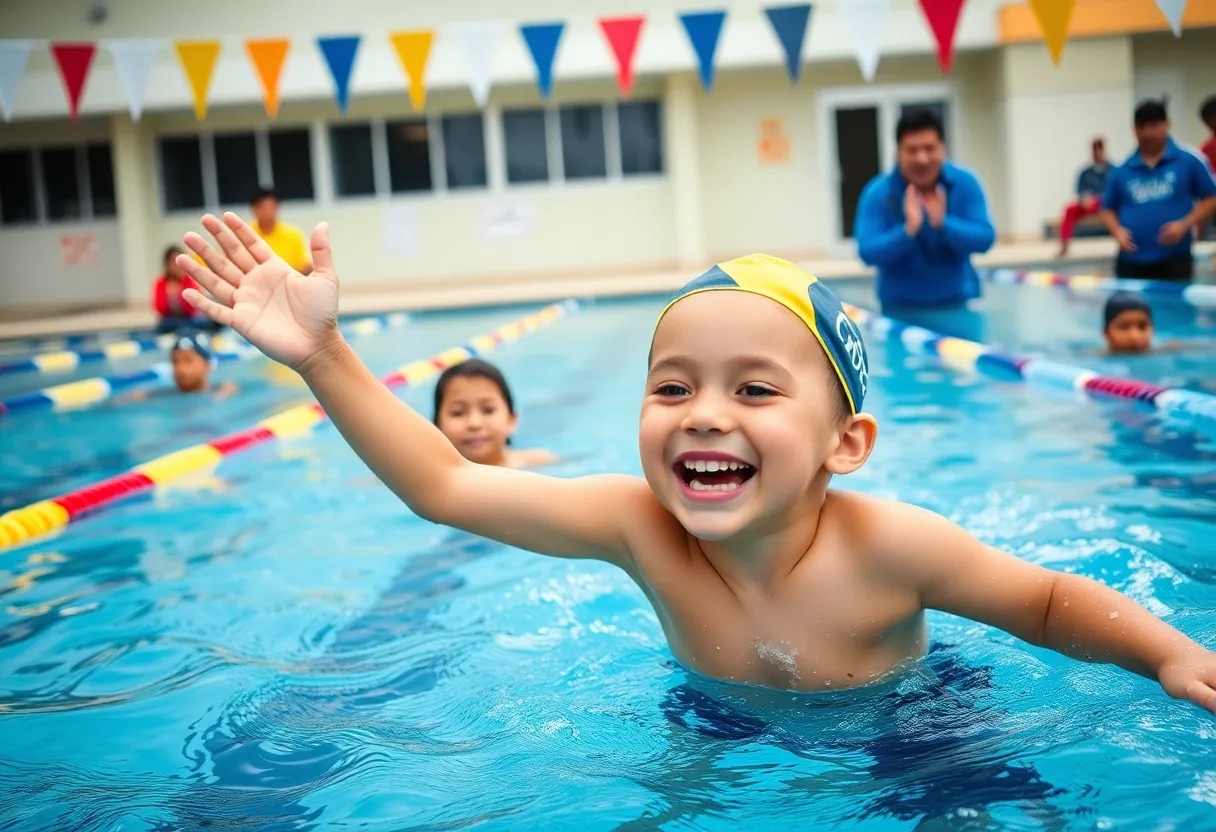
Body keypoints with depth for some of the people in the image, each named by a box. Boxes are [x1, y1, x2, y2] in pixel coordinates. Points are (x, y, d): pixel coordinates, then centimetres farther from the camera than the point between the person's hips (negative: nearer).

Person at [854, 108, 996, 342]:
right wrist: (909, 230, -33)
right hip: (902, 312, -2)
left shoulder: (965, 184, -4)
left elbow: (985, 239, -10)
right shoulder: (878, 193, -11)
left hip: (956, 308, 2)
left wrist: (943, 223, -27)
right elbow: (867, 252, -18)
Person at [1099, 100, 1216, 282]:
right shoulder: (1121, 171, 7)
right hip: (1131, 263, 2)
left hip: (1174, 261, -2)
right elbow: (1108, 210, 15)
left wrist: (1185, 225, -11)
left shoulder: (1190, 160, 1)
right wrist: (1117, 231, -6)